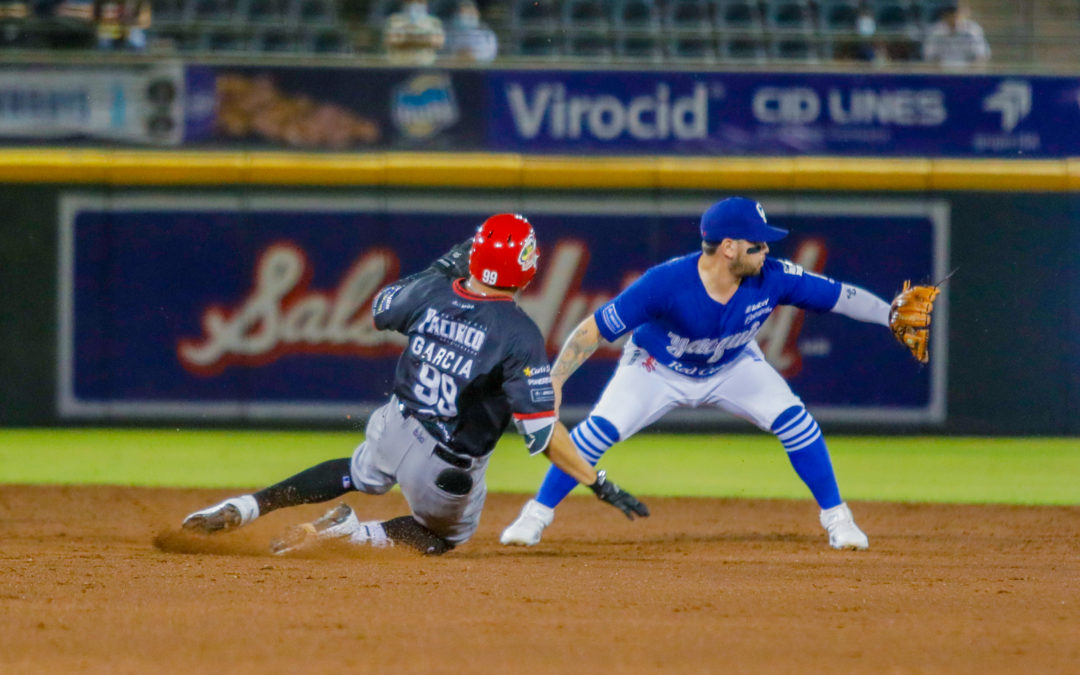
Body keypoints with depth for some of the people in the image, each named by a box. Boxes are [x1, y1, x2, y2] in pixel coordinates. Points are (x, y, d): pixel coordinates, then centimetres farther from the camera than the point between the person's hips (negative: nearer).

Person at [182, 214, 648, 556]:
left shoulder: (432, 291, -11)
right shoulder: (518, 335, -25)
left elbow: (380, 309, 15)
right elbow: (542, 433, -26)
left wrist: (443, 267, 19)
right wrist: (599, 484, -22)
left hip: (396, 425, 4)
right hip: (448, 470, -4)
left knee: (361, 474, 38)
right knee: (445, 536, 28)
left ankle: (248, 507, 22)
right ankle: (352, 532, 2)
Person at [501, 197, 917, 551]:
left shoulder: (773, 279, -28)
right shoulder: (666, 283, -37)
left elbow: (841, 297, -18)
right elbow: (594, 330, -33)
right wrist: (553, 383, -41)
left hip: (733, 368, 3)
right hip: (657, 370, -3)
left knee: (793, 421, -16)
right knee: (601, 429, -20)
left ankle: (836, 517, 2)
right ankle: (537, 515, -3)